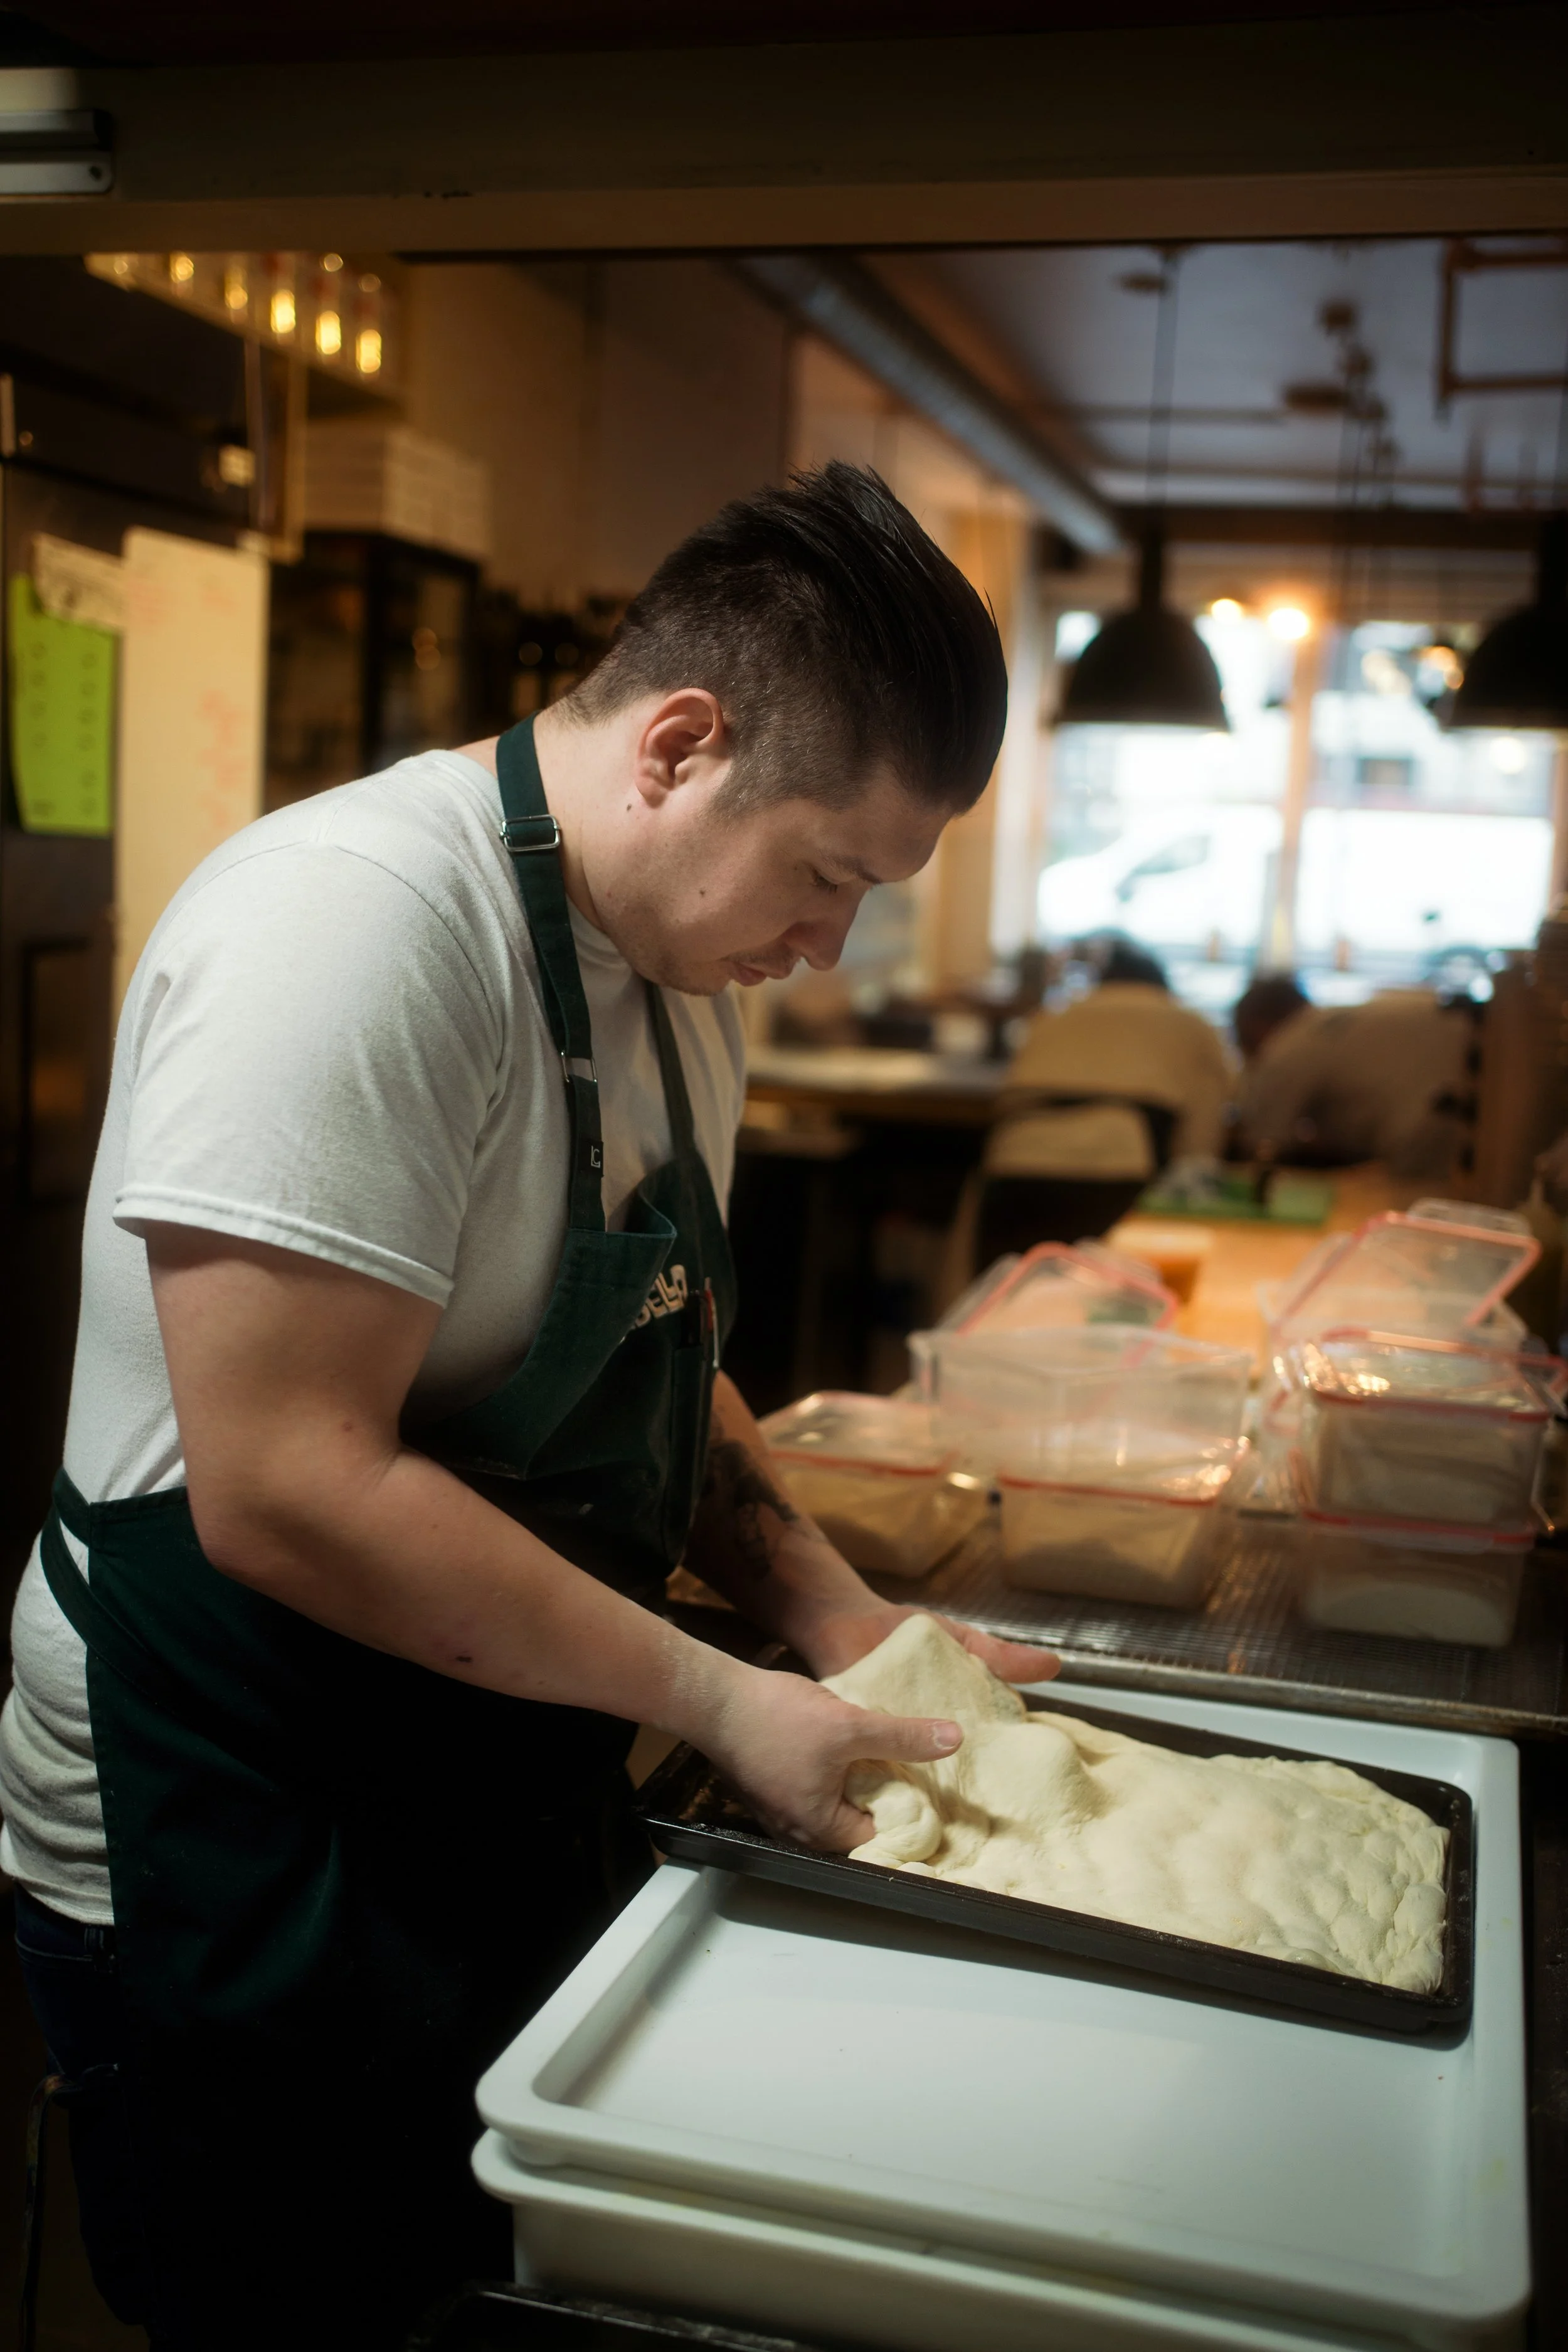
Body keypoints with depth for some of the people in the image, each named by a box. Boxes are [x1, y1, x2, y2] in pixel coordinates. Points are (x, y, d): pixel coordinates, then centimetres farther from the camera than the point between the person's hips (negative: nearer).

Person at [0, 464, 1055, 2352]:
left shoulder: (679, 970, 4)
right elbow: (286, 1491, -30)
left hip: (516, 1819, 8)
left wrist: (828, 1612, 1)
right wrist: (721, 1702, -21)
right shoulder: (356, 924, -25)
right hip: (233, 1890, -8)